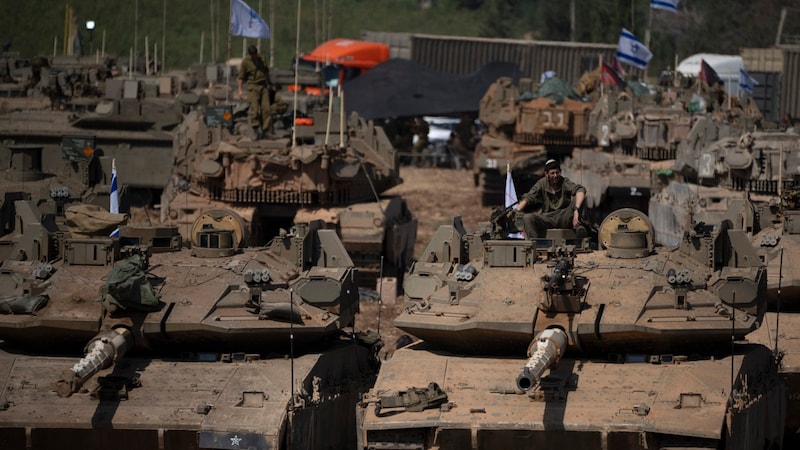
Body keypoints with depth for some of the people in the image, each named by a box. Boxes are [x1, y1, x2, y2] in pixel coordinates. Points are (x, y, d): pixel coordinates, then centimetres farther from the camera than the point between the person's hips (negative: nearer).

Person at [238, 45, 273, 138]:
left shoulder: (261, 59, 12)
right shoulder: (245, 62, -3)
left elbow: (266, 72, 26)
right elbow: (241, 77, -3)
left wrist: (269, 84, 29)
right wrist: (240, 90, -10)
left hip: (264, 87, 5)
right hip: (253, 87, -5)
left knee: (266, 108, -2)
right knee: (255, 109, -11)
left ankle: (267, 130, 1)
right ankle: (255, 131, -6)